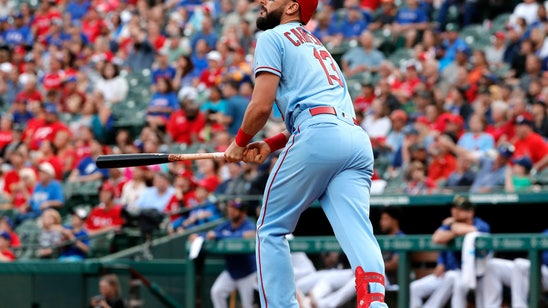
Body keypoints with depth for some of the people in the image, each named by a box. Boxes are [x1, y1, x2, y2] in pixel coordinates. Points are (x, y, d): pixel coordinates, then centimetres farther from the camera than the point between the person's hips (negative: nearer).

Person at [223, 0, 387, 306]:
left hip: (317, 137, -7)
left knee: (272, 230, 8)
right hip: (358, 141, 7)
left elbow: (262, 105, -1)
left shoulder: (273, 38, 10)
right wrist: (270, 144, 22)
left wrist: (240, 143, 15)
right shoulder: (315, 44, 35)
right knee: (357, 232, -10)